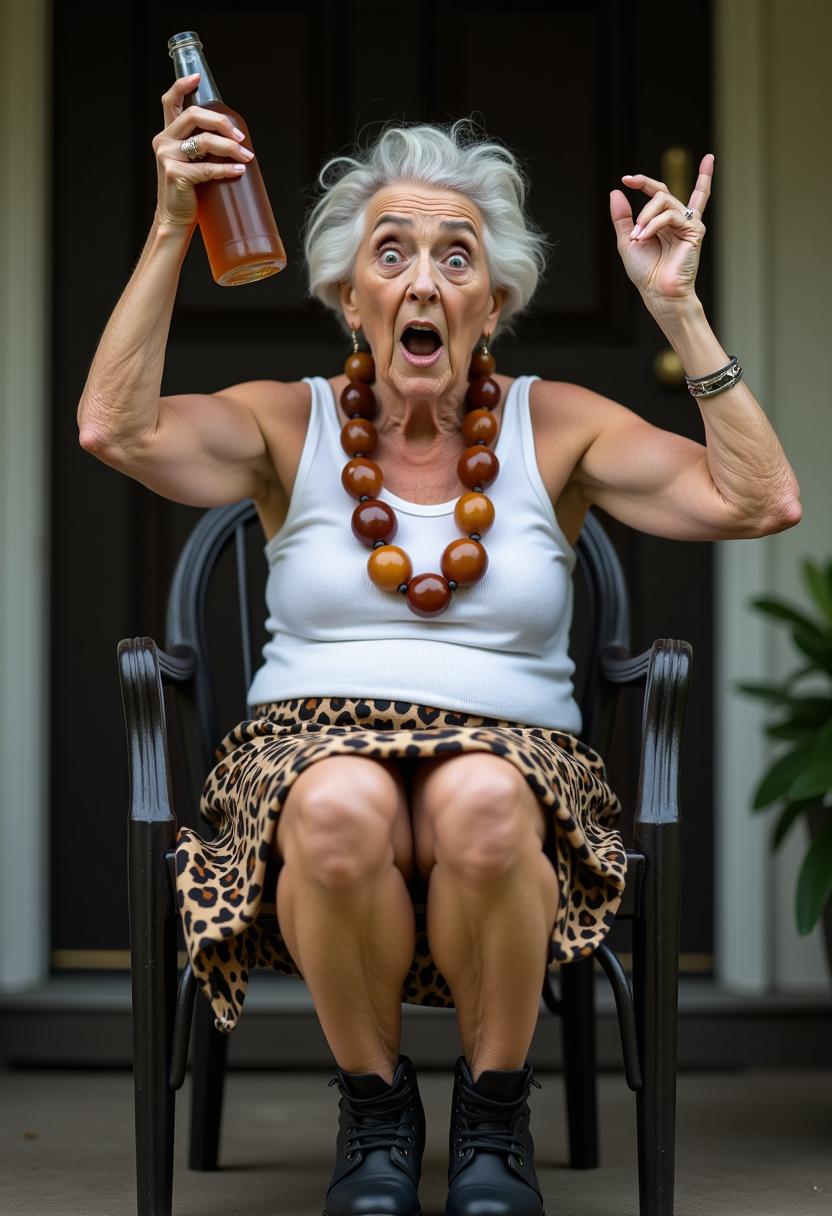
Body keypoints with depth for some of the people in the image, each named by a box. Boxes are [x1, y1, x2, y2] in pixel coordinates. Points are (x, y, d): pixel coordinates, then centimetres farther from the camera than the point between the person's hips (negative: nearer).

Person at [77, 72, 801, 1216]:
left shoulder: (557, 426, 9)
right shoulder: (288, 424, 9)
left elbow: (759, 502, -3)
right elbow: (118, 430, -10)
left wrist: (677, 309, -6)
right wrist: (171, 228, -12)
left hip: (513, 755, 0)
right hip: (313, 742, 0)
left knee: (483, 801, -37)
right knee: (342, 805, -37)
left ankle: (494, 1112, -11)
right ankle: (375, 1108, -9)